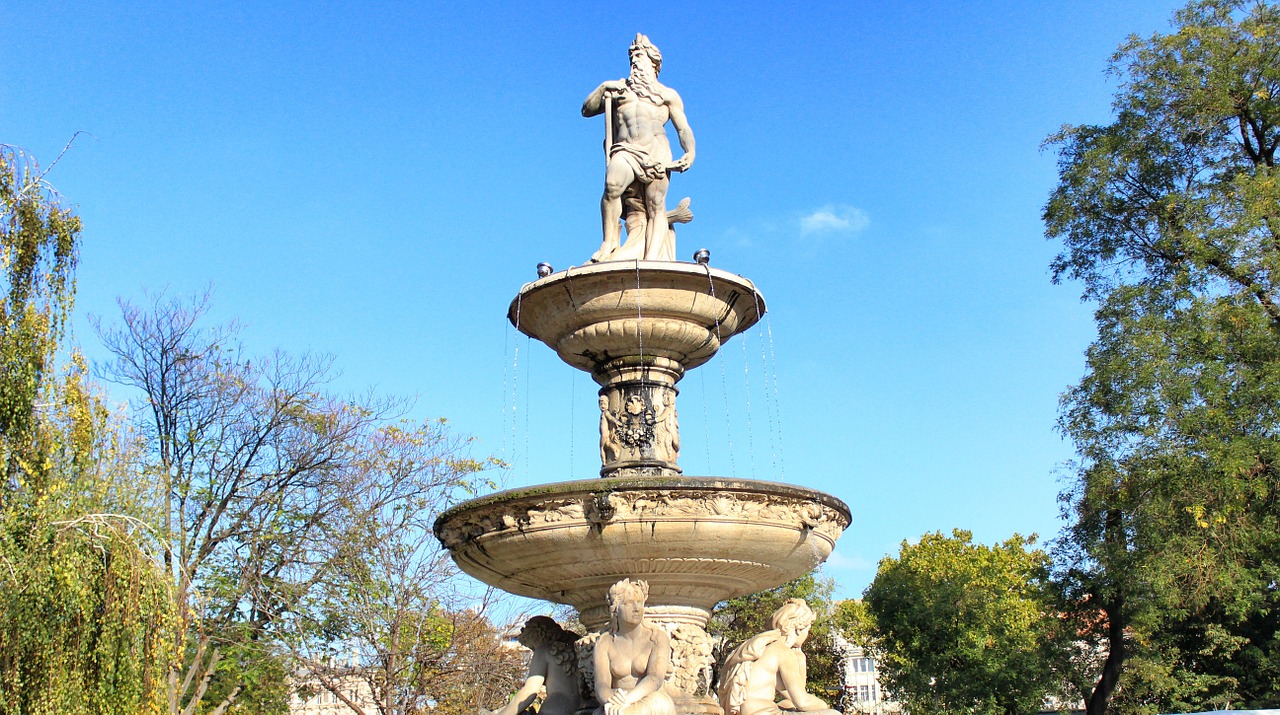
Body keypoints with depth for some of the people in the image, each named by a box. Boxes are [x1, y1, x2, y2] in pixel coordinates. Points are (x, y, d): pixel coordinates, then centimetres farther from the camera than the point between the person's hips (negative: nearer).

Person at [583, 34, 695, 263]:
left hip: (655, 149, -1)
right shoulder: (618, 89, 34)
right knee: (612, 184, -32)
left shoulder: (667, 94, 26)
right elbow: (587, 110, 28)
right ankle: (609, 242, -29)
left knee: (656, 206, -17)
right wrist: (603, 89, 13)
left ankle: (651, 259, -27)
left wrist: (690, 153, -5)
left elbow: (683, 128, 14)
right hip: (625, 150, 1)